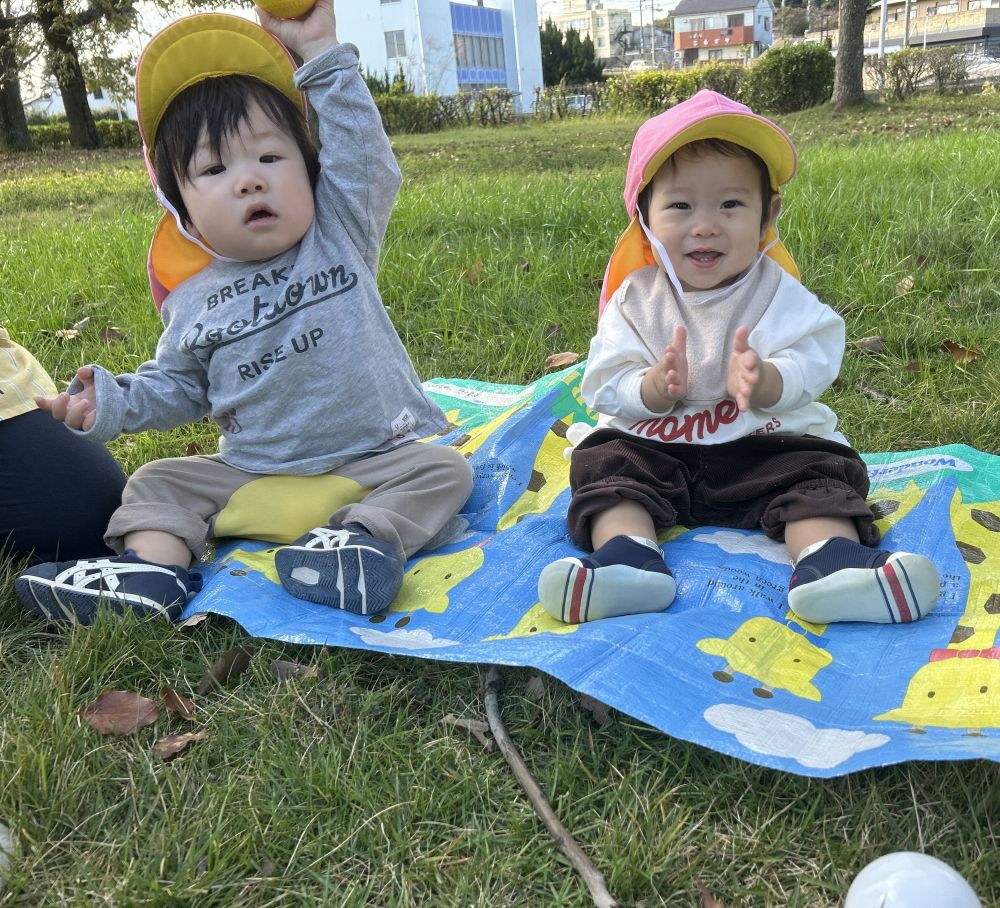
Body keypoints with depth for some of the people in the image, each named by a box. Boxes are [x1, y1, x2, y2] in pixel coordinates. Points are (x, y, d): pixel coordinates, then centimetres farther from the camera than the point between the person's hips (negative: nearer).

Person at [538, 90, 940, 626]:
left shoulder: (779, 293, -2)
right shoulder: (636, 299, -1)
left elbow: (809, 370, -14)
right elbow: (607, 389, -7)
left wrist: (761, 380, -37)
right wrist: (657, 388, -30)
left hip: (766, 443, 0)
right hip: (651, 447, 1)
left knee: (818, 470, -22)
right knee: (604, 464, -20)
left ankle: (830, 560, -43)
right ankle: (625, 556, -42)